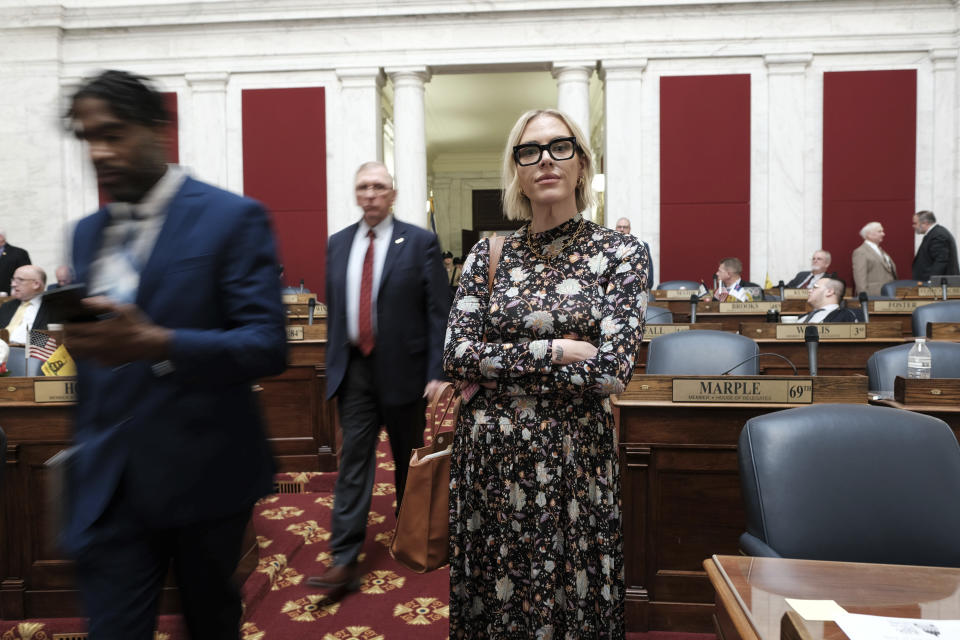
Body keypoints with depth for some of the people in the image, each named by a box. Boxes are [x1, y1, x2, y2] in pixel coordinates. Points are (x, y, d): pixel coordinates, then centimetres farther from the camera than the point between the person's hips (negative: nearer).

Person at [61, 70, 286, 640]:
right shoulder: (86, 233, 9)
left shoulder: (233, 218, -9)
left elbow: (268, 345, -18)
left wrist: (156, 343, -31)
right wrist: (85, 454, 18)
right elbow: (92, 358, 15)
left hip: (203, 474, -4)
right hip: (108, 483, 4)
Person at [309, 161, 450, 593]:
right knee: (353, 459, 1)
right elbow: (333, 309, 13)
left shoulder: (420, 242, -4)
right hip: (354, 367, 3)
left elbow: (439, 311, -7)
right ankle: (345, 561, 5)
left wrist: (436, 372, -13)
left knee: (408, 459, 13)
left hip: (403, 367, -2)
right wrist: (334, 364, 10)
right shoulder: (338, 244, 9)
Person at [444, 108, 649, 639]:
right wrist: (553, 349, -12)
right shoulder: (489, 253, 3)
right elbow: (454, 356, -5)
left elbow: (612, 370, -14)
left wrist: (497, 364, -11)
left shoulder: (621, 254, -4)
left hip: (573, 456, -2)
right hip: (487, 455, 2)